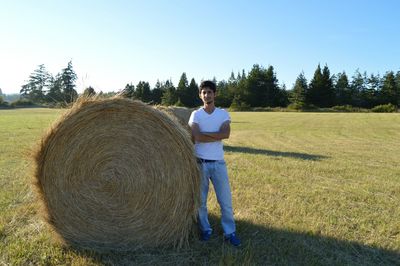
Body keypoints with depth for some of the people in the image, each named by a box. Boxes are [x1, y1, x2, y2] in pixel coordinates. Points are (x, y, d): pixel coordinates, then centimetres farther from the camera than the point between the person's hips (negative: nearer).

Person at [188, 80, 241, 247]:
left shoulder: (223, 114, 4)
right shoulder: (196, 114, -1)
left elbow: (226, 134, -14)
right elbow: (196, 138, -16)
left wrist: (204, 133, -15)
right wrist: (217, 136, -13)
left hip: (218, 163, 1)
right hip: (200, 163, -1)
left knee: (225, 200, 4)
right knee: (201, 200, 9)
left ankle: (230, 232, 19)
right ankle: (205, 229, 27)